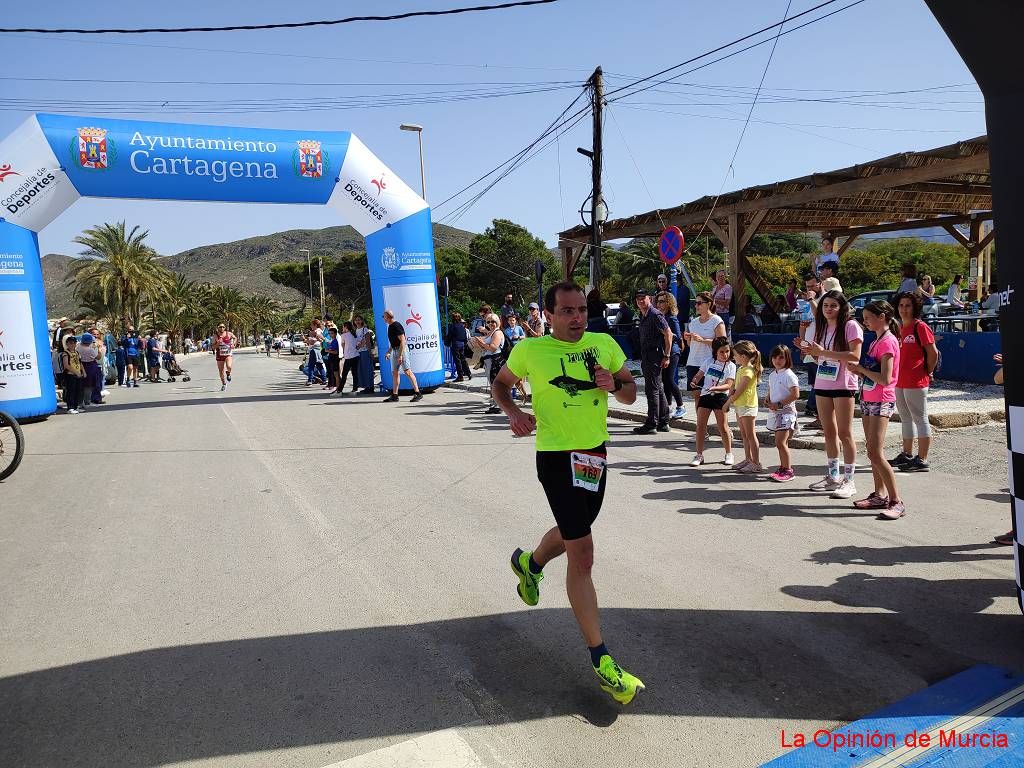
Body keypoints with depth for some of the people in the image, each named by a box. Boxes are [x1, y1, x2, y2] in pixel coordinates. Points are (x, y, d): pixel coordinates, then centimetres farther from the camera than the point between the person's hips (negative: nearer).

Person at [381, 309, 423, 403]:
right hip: (395, 350, 10)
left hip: (401, 349, -10)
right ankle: (394, 396, 12)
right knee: (395, 373, 9)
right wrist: (389, 352, 21)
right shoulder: (390, 327, 15)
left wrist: (400, 355, -24)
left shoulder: (396, 326, -15)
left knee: (407, 371, -12)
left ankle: (417, 393, -11)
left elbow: (402, 341, -20)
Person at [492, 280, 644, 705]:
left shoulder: (604, 344, 1)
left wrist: (614, 384, -15)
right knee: (582, 554, -8)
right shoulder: (530, 350, -9)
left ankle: (529, 563, 59)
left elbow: (631, 394, 8)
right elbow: (501, 383, 8)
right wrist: (513, 412, -12)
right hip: (557, 457, -5)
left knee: (572, 532, 26)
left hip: (596, 452, 6)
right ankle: (601, 659, 1)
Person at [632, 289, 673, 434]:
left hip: (654, 357, -10)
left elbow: (668, 333, -17)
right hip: (646, 357, 10)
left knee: (652, 390, -6)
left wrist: (666, 356, -19)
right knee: (658, 389, 13)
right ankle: (663, 422, 20)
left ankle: (651, 423, -1)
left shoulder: (655, 315, -12)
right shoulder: (643, 316, 16)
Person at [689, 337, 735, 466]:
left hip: (720, 396, -3)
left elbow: (728, 385, -11)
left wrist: (715, 388, -27)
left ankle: (729, 454, 17)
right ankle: (699, 455, 8)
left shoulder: (731, 366, -3)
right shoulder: (708, 362, 5)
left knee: (723, 426, 1)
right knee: (700, 425, 0)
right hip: (705, 395, 3)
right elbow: (699, 375, 12)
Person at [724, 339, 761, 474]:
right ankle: (748, 459, 24)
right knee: (744, 435, 15)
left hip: (747, 406, -9)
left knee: (750, 435, -4)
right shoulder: (740, 368, 11)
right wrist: (730, 397, 1)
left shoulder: (748, 371, -19)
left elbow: (738, 391, -19)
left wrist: (727, 403, -11)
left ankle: (756, 463, 2)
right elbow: (735, 387, 15)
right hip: (739, 406, 9)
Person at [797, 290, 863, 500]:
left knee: (844, 433, -4)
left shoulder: (850, 326, -8)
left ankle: (848, 480, 3)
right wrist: (808, 349, 0)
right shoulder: (821, 327, 14)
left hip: (843, 385, -7)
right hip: (822, 384, 7)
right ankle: (833, 476, 21)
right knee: (829, 432, 12)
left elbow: (855, 356, -18)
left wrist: (823, 351, -20)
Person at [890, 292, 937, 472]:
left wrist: (927, 372, -4)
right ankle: (907, 455, 28)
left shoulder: (921, 327, -11)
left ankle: (922, 460, 1)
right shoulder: (899, 327, 13)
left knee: (920, 419, -3)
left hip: (916, 382, -9)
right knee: (905, 419, 17)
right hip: (899, 381, 9)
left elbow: (933, 352, -12)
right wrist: (895, 374, 13)